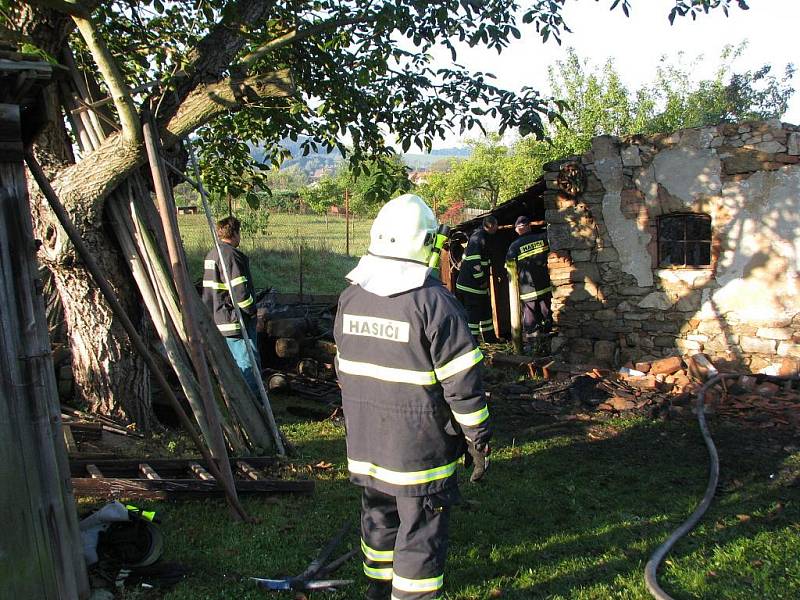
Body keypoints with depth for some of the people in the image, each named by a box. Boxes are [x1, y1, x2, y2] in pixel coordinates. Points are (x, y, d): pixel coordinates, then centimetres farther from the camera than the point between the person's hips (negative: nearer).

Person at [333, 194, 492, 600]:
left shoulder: (350, 297, 3)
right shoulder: (434, 301, -18)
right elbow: (462, 383, -16)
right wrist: (477, 439, -4)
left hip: (365, 442, 7)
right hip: (420, 445, -6)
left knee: (377, 517, 23)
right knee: (421, 534, 7)